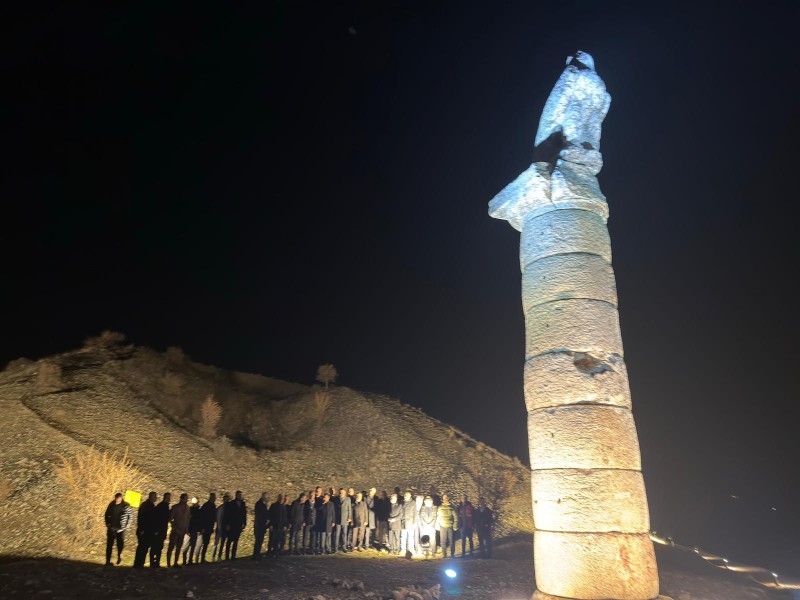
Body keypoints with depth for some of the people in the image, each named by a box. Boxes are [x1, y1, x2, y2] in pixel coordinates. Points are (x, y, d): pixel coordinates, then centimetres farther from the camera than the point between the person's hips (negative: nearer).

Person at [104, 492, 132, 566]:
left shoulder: (126, 506, -10)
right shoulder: (111, 504, -2)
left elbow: (130, 516, -4)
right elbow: (107, 515, 11)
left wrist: (126, 526, -7)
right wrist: (108, 525, 4)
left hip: (120, 529, -2)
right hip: (111, 529, 2)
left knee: (120, 544, 1)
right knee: (109, 545, 1)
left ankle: (119, 555, 30)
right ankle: (108, 561, 9)